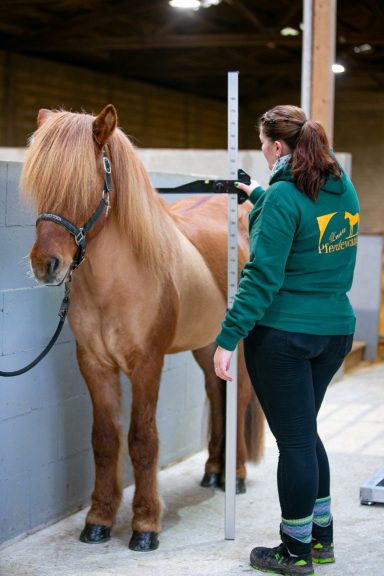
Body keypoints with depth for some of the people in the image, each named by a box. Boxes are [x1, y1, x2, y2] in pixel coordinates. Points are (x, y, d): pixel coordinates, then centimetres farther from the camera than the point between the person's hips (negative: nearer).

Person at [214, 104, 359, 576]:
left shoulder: (283, 197, -16)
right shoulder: (345, 190, 7)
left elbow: (263, 276, -21)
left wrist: (228, 338, -19)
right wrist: (258, 196, 43)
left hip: (283, 333, -8)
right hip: (336, 329, 8)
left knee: (294, 438, 1)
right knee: (304, 431, 21)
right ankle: (321, 536, 29)